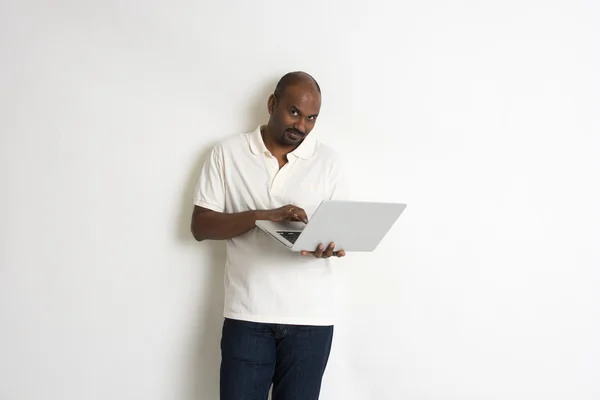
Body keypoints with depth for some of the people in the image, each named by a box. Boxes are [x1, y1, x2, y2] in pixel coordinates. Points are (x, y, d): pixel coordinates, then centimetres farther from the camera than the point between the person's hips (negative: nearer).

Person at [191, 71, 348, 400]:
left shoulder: (327, 159, 7)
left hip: (311, 316, 1)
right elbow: (200, 226, -1)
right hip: (247, 314, -1)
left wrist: (330, 245, -18)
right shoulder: (228, 153, 3)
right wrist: (264, 215, -16)